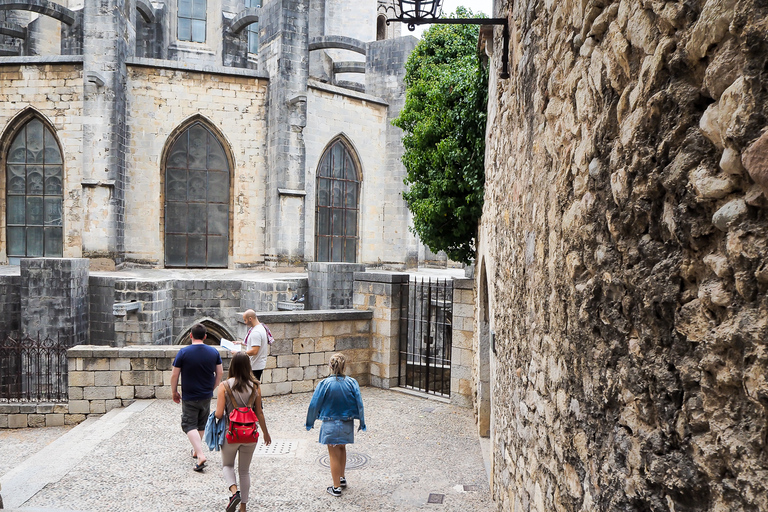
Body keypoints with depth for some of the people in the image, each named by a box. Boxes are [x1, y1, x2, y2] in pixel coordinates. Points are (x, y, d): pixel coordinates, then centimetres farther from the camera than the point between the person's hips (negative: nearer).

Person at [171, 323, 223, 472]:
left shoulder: (183, 352, -13)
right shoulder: (214, 352, -3)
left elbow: (174, 375, -10)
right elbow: (220, 373, 3)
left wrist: (174, 392, 4)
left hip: (189, 397, -4)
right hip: (206, 396, 4)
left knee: (189, 425, 1)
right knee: (201, 425, 21)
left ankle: (201, 455, -14)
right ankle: (196, 450, 36)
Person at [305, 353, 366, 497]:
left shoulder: (324, 384, -16)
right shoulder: (352, 383, -11)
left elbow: (314, 404, -9)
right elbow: (359, 404, -5)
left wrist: (310, 422, 6)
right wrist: (362, 423, 7)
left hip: (331, 424, -3)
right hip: (347, 424, 3)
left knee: (334, 455, 10)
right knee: (342, 449, 26)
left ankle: (336, 487, 18)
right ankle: (342, 478, 40)